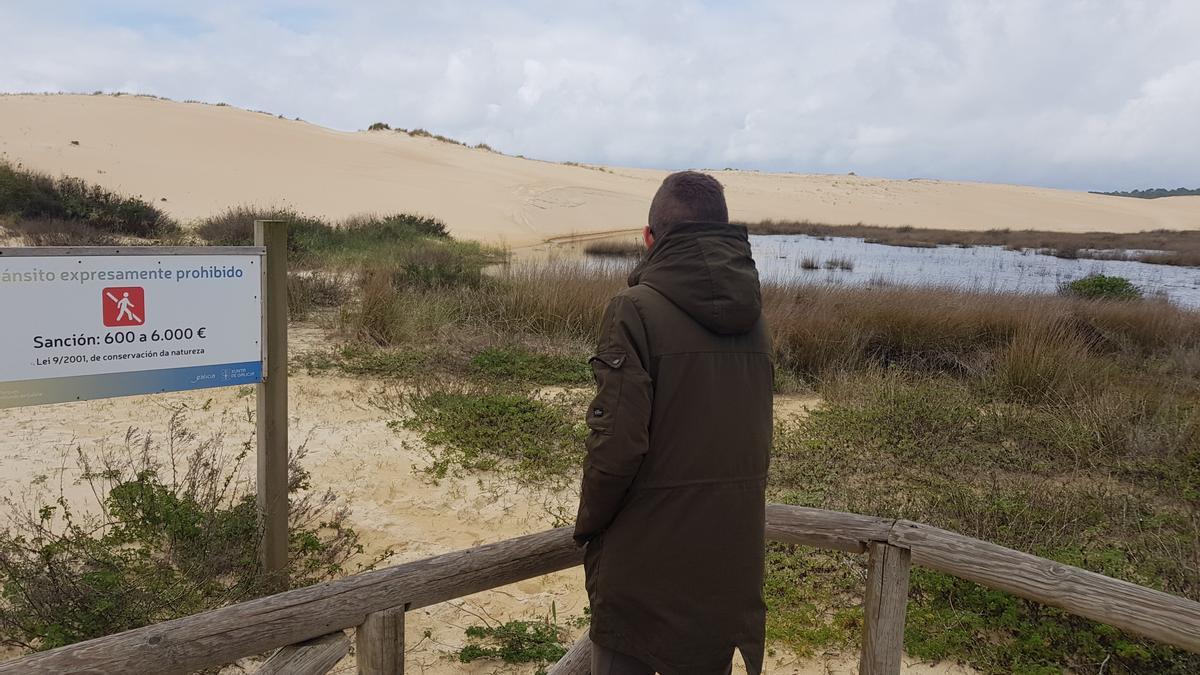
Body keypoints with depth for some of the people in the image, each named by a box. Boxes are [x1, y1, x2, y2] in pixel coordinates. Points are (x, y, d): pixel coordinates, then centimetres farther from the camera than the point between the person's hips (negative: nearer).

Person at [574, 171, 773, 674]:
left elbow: (617, 444, -21)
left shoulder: (636, 311, -16)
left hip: (646, 561, -6)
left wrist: (587, 527, -4)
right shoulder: (753, 317, 4)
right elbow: (757, 440, 7)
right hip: (731, 556, 6)